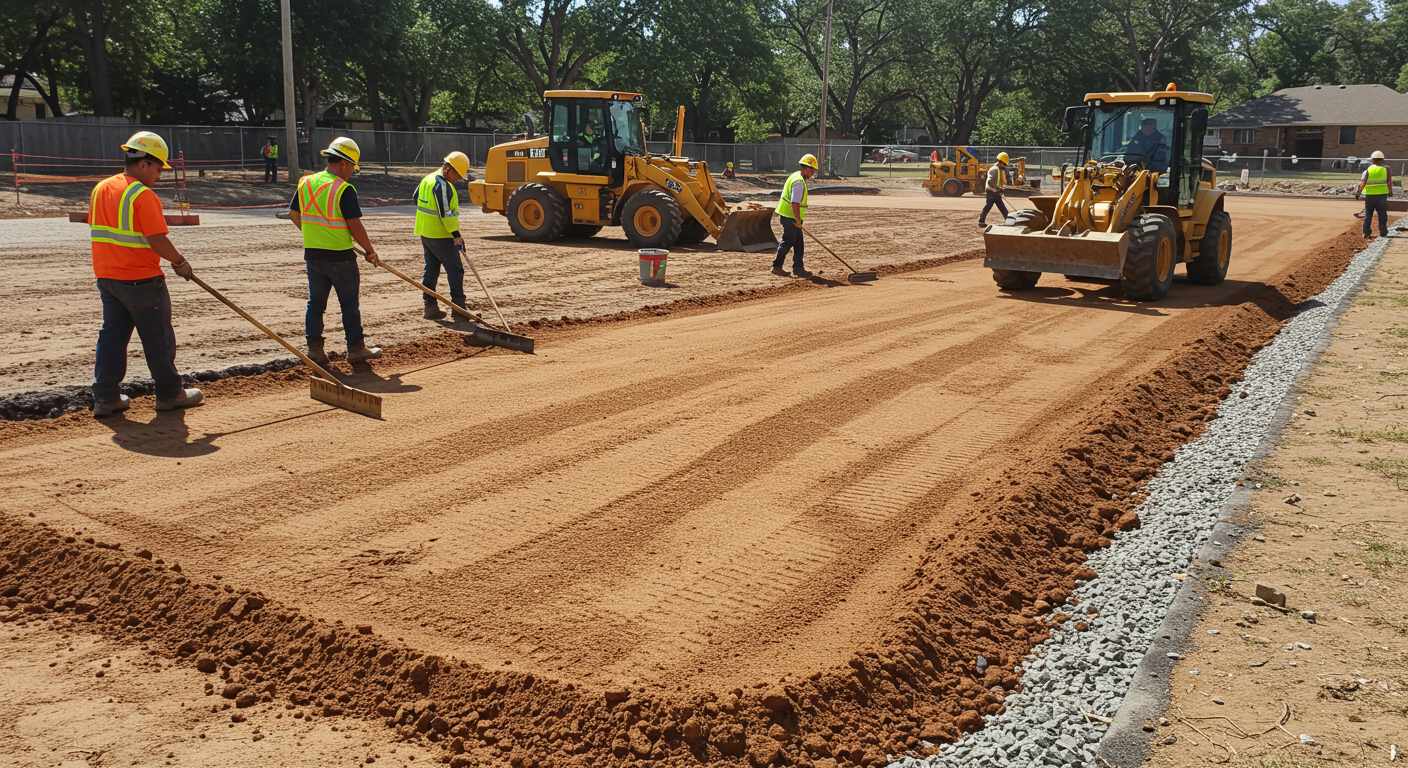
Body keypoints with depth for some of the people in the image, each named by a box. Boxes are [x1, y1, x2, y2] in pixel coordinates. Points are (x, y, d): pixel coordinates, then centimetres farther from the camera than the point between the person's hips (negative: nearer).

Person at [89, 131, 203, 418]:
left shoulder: (100, 189, 9)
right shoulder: (143, 195, -17)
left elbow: (98, 230, 16)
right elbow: (157, 240, -21)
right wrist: (179, 262, -7)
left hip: (106, 276, 8)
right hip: (141, 280, -8)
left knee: (112, 334, 12)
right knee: (158, 338, 5)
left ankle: (105, 397, 11)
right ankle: (169, 394, 15)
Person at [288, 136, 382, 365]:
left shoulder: (305, 183, 5)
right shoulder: (344, 190, -15)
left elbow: (293, 215, 15)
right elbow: (355, 226, -16)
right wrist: (370, 251, -3)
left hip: (313, 254, 6)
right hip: (340, 256, -6)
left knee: (315, 302, 13)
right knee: (350, 304, 5)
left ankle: (314, 347, 13)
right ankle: (355, 348, 11)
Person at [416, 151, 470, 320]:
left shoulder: (427, 179, 11)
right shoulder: (443, 186, -19)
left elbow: (416, 197, 25)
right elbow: (446, 213, -24)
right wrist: (456, 235, -21)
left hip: (425, 234, 9)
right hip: (441, 236, -9)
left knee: (431, 270, 12)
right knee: (455, 270, -2)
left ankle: (430, 307, 14)